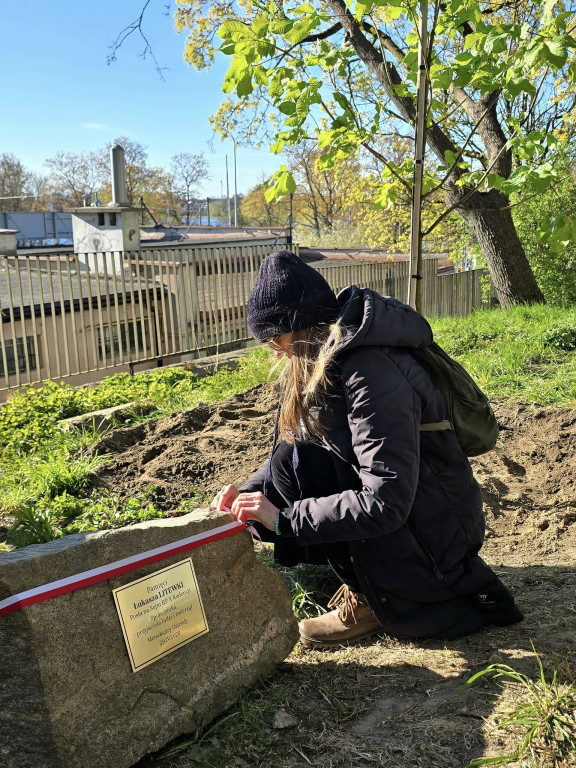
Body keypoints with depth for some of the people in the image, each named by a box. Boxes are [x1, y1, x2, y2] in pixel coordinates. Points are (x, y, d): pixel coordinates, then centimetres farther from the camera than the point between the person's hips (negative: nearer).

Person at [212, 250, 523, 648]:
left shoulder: (371, 372, -28)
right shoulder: (321, 363, 2)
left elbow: (384, 503, -32)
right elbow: (291, 441, 12)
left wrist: (283, 518, -26)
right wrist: (247, 494, -4)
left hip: (439, 528, -9)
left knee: (294, 462, -21)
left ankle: (369, 601, -7)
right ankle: (366, 577, 8)